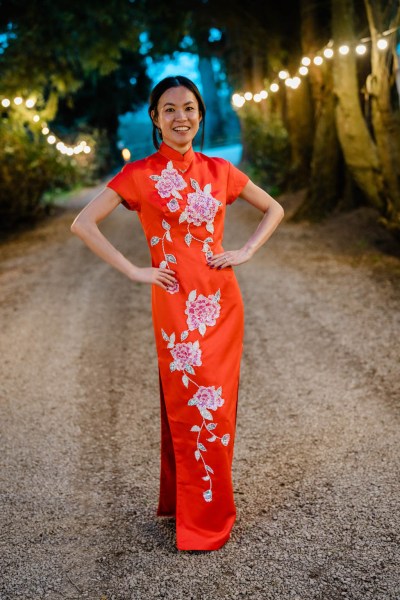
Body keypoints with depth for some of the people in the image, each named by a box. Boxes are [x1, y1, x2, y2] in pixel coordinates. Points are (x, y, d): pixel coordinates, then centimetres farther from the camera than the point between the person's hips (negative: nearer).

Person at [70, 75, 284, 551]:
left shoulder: (220, 171, 7)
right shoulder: (139, 174, -2)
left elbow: (273, 210, 18)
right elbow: (83, 224, -5)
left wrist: (246, 251, 3)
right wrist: (133, 271, -9)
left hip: (220, 300, 3)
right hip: (175, 301, -3)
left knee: (216, 403, 9)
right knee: (188, 404, 2)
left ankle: (200, 500, 29)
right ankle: (201, 517, 18)